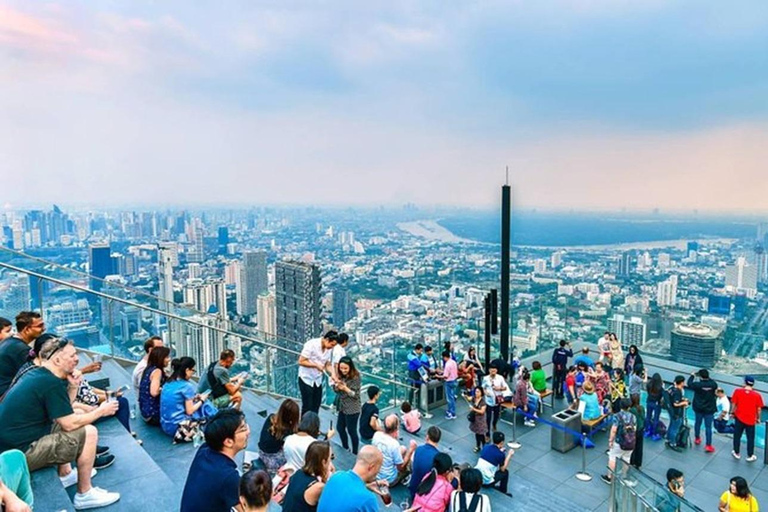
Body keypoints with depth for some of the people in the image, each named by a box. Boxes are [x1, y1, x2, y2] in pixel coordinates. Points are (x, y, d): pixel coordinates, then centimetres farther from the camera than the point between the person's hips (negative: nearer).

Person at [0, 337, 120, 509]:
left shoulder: (37, 375, 9)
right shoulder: (51, 382, -20)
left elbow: (62, 412, 17)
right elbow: (70, 424, -19)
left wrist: (73, 387, 2)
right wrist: (101, 411, -4)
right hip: (20, 453, -10)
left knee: (61, 423, 25)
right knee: (88, 432, -13)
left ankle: (65, 475, 30)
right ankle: (85, 495, 0)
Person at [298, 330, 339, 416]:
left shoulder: (329, 349, -3)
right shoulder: (311, 344, -21)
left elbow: (328, 365, 3)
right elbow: (301, 361, -20)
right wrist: (316, 365, -26)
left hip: (318, 380, 6)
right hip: (306, 379, -6)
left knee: (316, 407, 9)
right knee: (307, 407, -3)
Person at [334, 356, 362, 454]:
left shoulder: (355, 378, -19)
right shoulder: (340, 375, -2)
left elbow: (356, 395, -17)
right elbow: (336, 390, 4)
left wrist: (345, 388, -28)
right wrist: (337, 385, -17)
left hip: (352, 409, -7)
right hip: (342, 407, 7)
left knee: (351, 431, 5)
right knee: (340, 428, 18)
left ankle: (355, 452, 23)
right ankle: (345, 449, 39)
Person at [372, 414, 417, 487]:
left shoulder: (376, 435, -14)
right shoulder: (394, 444, -30)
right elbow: (401, 468, -18)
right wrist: (411, 450, -12)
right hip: (389, 480, -6)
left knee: (403, 449, 17)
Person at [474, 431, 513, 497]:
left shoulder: (486, 446, 1)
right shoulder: (500, 455, -13)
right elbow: (503, 469, 1)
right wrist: (509, 455, 6)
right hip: (486, 482, -5)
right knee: (505, 472, 16)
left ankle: (492, 486, 42)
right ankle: (503, 493, 27)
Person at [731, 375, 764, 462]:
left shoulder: (737, 391, -13)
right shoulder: (757, 395, -14)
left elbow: (733, 404, -5)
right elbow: (758, 409, -5)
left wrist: (732, 413, 11)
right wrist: (758, 418, 12)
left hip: (739, 418, 0)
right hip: (751, 420, 0)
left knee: (737, 436, 15)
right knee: (750, 438, 15)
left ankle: (737, 453, 27)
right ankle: (750, 456, 25)